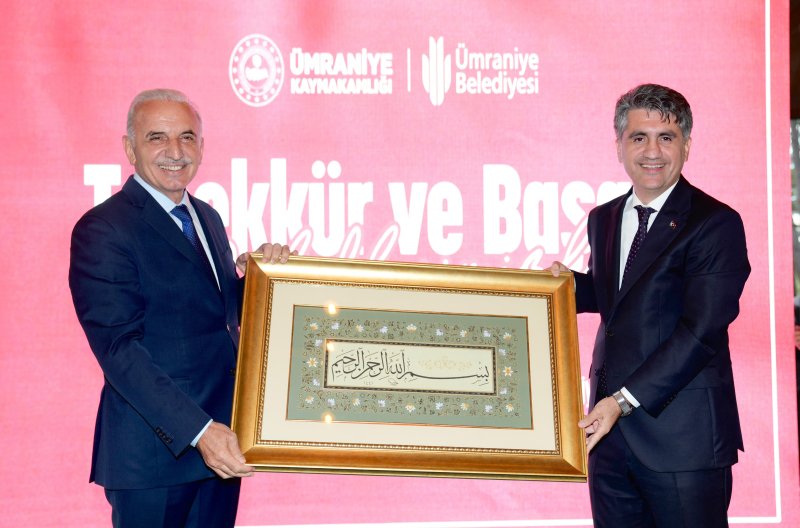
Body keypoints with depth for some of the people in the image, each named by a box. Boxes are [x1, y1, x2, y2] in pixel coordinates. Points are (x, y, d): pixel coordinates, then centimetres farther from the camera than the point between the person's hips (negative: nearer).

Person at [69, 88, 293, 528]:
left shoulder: (207, 217, 12)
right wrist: (198, 430, -26)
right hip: (154, 452, -7)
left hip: (220, 442, 7)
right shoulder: (102, 229, -13)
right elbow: (118, 347, -20)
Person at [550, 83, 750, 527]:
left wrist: (626, 400, -20)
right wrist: (568, 283, 4)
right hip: (610, 425, 6)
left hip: (681, 435, -6)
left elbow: (700, 330, -17)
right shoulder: (603, 219, 12)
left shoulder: (715, 224, -10)